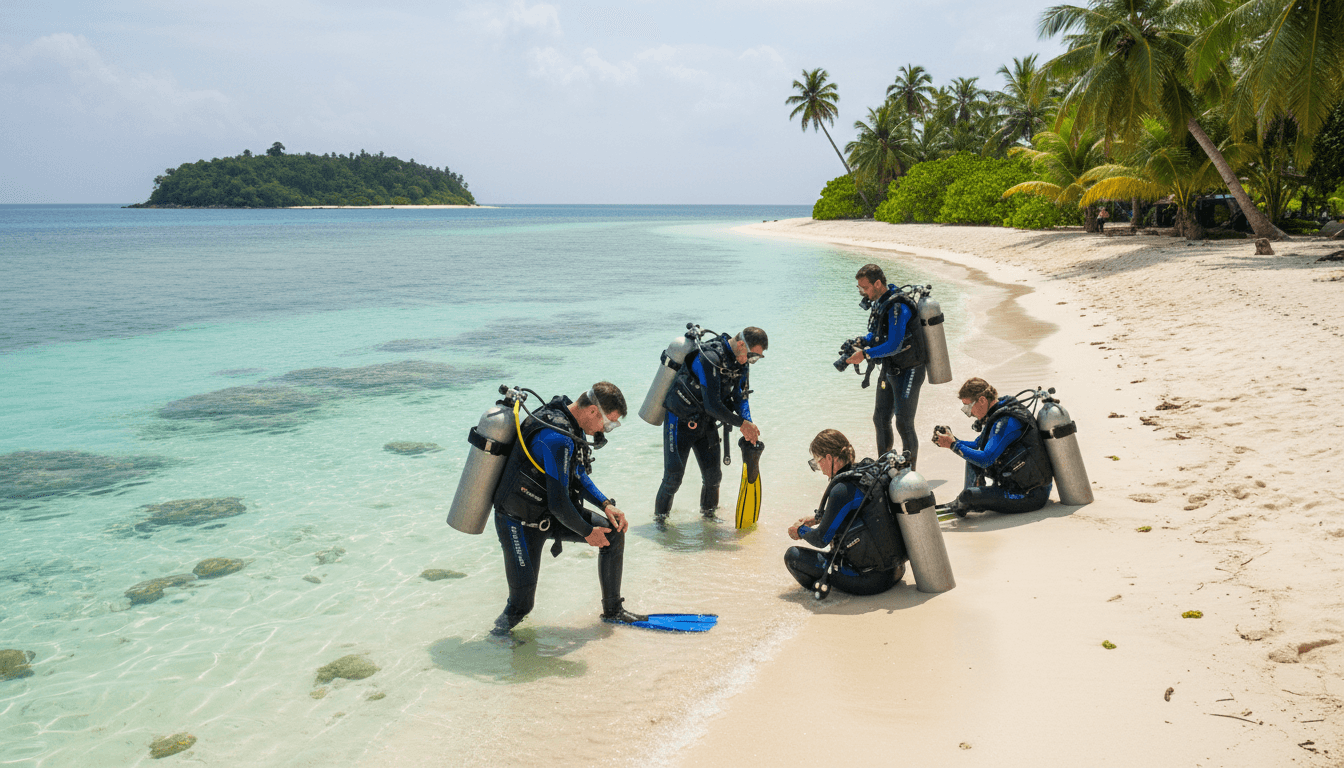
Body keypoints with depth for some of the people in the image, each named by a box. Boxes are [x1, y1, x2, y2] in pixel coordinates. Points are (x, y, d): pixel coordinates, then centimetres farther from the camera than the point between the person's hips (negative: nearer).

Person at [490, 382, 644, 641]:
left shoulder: (569, 422, -1)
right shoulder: (558, 439, -32)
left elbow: (578, 474, 13)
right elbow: (558, 503, -29)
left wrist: (606, 504, 0)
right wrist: (587, 532, -13)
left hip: (550, 514, 9)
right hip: (521, 522, -9)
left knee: (614, 533, 0)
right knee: (522, 603, -8)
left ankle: (613, 610, 12)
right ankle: (511, 614, 27)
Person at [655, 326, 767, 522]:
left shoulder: (740, 361, -3)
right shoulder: (709, 358, -30)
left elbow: (740, 397, 5)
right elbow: (712, 405, -32)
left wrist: (748, 426, -11)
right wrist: (742, 423, -22)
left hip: (706, 424, 7)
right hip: (681, 423, -7)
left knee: (713, 474, 8)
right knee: (673, 475, -4)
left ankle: (708, 512, 28)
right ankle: (659, 517, 14)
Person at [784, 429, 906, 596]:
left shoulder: (843, 490, -20)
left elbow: (821, 540, -10)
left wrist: (800, 531, 10)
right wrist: (816, 519, 25)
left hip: (870, 580, -8)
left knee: (793, 555, -1)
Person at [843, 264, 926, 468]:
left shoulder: (897, 307, -25)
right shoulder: (879, 302, 4)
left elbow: (894, 346, -28)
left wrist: (865, 354, -22)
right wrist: (861, 342, -3)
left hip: (908, 372, -9)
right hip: (889, 370, 9)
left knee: (904, 424, -3)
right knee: (881, 419, 15)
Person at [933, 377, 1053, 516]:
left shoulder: (1006, 422, -22)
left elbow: (986, 460, -26)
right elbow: (978, 445, 22)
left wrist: (953, 445, -19)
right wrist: (955, 441, 6)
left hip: (1032, 495, -10)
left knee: (969, 495, -24)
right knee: (973, 459, 18)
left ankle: (959, 506, 9)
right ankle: (968, 504, 16)